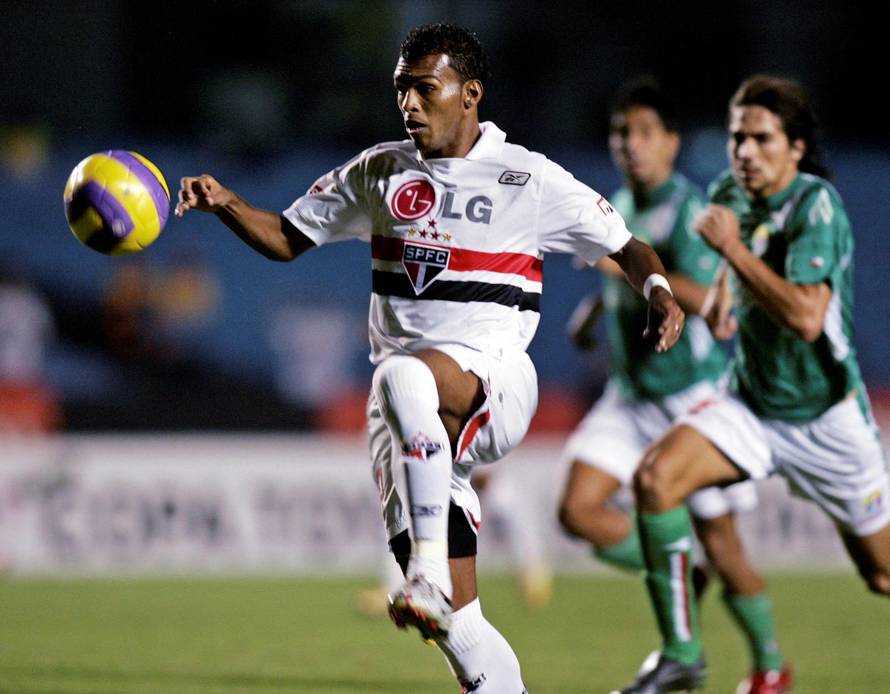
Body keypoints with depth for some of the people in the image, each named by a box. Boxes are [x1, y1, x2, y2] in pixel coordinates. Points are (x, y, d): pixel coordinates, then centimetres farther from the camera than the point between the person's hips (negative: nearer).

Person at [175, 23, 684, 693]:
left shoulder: (528, 179, 1)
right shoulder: (380, 172, 13)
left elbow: (626, 246, 4)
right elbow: (286, 238, 19)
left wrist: (659, 291, -17)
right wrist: (226, 203, 1)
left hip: (494, 379, -5)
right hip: (413, 412, 5)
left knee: (403, 376, -41)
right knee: (454, 624, -2)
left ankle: (430, 566, -42)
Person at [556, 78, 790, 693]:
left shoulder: (688, 210, -17)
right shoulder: (621, 207, 7)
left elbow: (705, 298, -32)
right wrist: (600, 306, 11)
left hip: (692, 394, -7)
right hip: (630, 394, 7)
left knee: (719, 541, 0)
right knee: (579, 510, -10)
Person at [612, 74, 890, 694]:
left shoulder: (816, 206, -20)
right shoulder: (728, 194, 1)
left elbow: (806, 317, -33)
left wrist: (732, 249, -30)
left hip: (825, 416, -5)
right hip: (752, 404, 5)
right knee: (656, 475, -21)